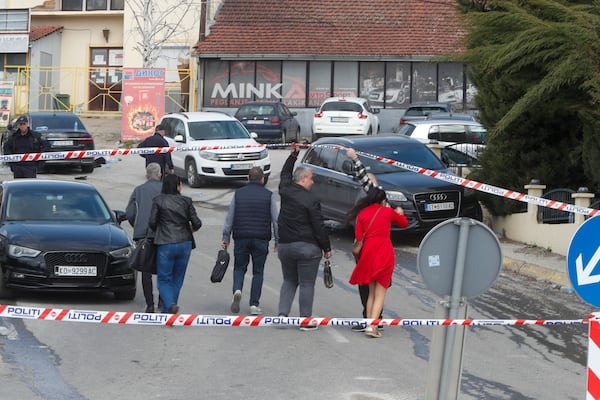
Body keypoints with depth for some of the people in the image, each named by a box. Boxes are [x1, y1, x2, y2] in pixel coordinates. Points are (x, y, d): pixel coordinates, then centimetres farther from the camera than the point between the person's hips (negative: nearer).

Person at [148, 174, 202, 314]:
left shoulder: (158, 201, -3)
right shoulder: (186, 201, 1)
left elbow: (152, 222, -5)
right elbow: (197, 223, -2)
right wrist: (192, 229, 21)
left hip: (166, 244, -2)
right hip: (185, 243, 2)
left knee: (164, 279, 4)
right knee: (177, 279, 14)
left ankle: (170, 304, -21)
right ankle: (166, 311, 17)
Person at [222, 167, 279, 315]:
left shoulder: (238, 193, 5)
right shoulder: (269, 195, 1)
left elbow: (229, 218, 5)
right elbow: (275, 220, -1)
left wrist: (226, 238, 10)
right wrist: (278, 241, 5)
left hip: (241, 237, 1)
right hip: (261, 239, -1)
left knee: (239, 267, 15)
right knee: (258, 272, 8)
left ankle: (237, 290, -13)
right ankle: (254, 305, 3)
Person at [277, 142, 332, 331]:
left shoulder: (286, 191, 2)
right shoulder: (311, 200, -14)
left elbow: (285, 174, 26)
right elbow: (319, 227, -12)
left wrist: (293, 155, 30)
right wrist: (326, 248, -3)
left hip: (285, 245, 6)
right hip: (307, 247, -6)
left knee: (289, 281, 18)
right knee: (307, 284, 1)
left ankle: (283, 313, 4)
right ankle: (306, 321, 3)